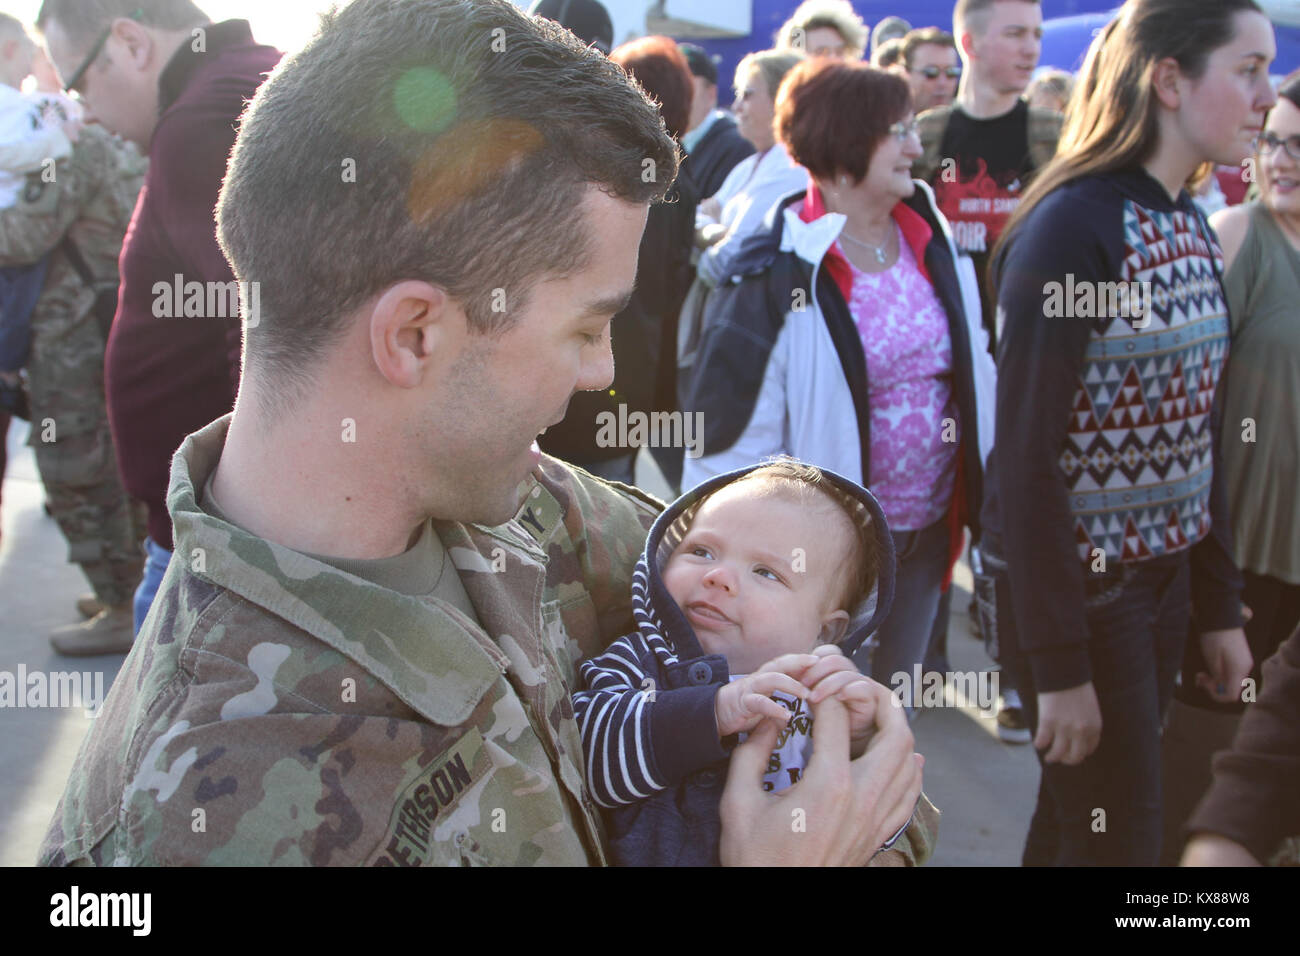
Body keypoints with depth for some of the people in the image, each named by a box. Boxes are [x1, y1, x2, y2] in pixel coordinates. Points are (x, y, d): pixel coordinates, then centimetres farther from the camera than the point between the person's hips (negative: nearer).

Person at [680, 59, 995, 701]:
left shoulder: (934, 243, 3)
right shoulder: (777, 275, -17)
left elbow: (974, 372, 13)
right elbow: (734, 433, -16)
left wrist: (983, 502, 10)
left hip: (927, 534, 6)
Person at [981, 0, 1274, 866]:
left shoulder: (1192, 228, 7)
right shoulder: (1072, 226, -18)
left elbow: (1199, 435, 11)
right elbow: (1025, 454, -19)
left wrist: (1221, 607, 10)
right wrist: (1060, 664, -18)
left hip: (1164, 575, 7)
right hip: (1080, 586, -7)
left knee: (1081, 815, 19)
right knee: (1120, 838, 4)